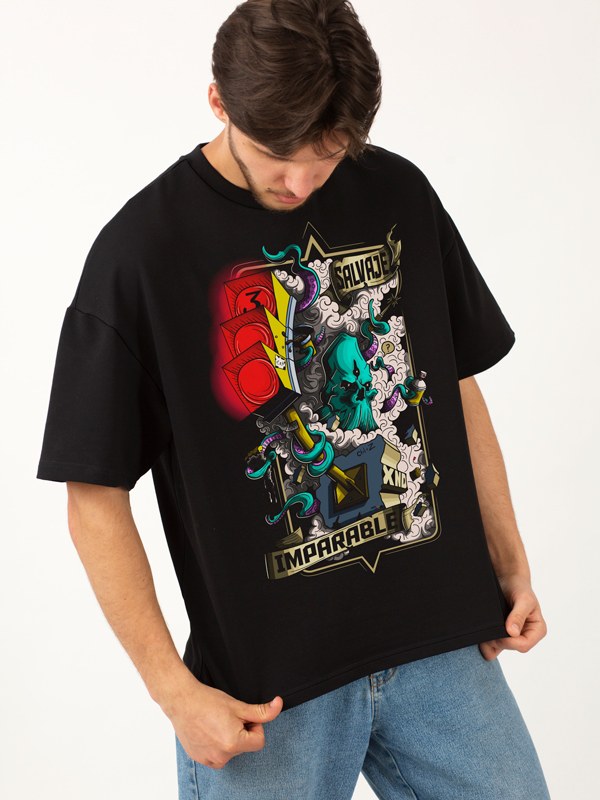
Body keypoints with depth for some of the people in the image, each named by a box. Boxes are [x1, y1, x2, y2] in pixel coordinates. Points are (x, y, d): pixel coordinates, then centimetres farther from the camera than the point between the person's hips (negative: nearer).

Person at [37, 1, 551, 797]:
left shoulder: (400, 195, 2)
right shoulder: (140, 251, -11)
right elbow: (95, 497, -9)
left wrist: (510, 567, 9)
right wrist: (177, 691, -11)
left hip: (442, 645, 4)